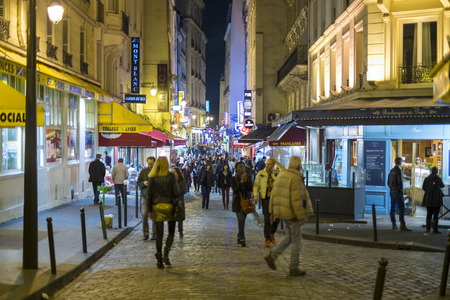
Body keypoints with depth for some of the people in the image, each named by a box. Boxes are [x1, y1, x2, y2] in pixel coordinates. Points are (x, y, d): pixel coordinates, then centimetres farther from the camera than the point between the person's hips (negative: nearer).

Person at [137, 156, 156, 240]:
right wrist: (144, 183, -11)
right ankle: (145, 233, 4)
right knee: (144, 214, -7)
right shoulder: (143, 171, 8)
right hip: (145, 196, 1)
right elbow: (138, 182, 9)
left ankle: (154, 234, 14)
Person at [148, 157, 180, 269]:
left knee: (159, 234, 7)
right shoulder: (171, 176, -6)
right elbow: (176, 193, -9)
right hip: (169, 206, -1)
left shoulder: (153, 178, 0)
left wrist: (150, 210, 9)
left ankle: (159, 260, 8)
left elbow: (149, 195, 1)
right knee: (171, 231, 15)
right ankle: (166, 253, -4)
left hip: (157, 207, 1)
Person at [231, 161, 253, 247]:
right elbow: (235, 189, -14)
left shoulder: (248, 177, 7)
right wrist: (241, 181, -22)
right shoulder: (234, 179, -2)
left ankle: (239, 237, 20)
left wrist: (246, 181, -17)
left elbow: (251, 188, -3)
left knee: (242, 220, 7)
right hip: (238, 201, -3)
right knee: (241, 220, -13)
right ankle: (242, 239, -13)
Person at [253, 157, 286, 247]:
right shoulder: (261, 173, 2)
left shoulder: (276, 173, 5)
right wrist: (255, 194, -14)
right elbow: (256, 185, 4)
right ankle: (268, 239, 6)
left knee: (277, 218, 0)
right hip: (265, 198, -2)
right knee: (267, 219, -4)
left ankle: (272, 233, 28)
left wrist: (278, 163, -12)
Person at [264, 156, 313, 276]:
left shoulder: (281, 175, 8)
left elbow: (274, 194, 10)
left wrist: (272, 211, 16)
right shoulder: (296, 178, -19)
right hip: (292, 213, -8)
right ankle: (294, 269, 11)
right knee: (296, 240, 4)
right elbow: (296, 199, -23)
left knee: (289, 237, 21)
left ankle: (272, 256, 10)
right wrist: (301, 217, -18)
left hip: (283, 212, 8)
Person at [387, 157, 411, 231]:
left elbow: (388, 182, 18)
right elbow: (400, 182, -19)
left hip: (392, 191, 9)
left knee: (393, 208, 9)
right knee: (401, 208, -10)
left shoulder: (391, 170, 13)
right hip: (397, 192, -9)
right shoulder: (399, 170, -13)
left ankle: (394, 225, 12)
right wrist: (401, 191, -11)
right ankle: (402, 226, -15)